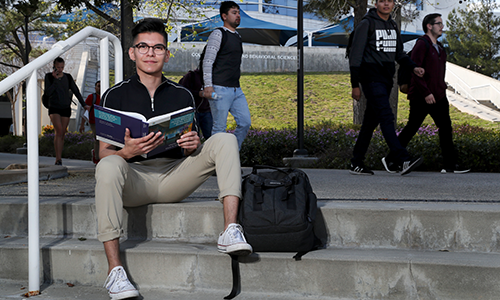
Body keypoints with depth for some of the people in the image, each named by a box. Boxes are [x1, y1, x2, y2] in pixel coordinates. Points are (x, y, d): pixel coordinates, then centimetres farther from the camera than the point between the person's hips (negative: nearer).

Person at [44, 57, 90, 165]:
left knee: (62, 134, 3)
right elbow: (48, 92, -10)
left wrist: (84, 104, 4)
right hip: (54, 108, -3)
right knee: (59, 131, -20)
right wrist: (55, 79, -16)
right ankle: (58, 159, -22)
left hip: (66, 108, 3)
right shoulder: (49, 76, 0)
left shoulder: (68, 77, 8)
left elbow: (76, 91, 10)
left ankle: (58, 160, 12)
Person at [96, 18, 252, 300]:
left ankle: (231, 232, -32)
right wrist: (126, 152, -22)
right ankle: (115, 271, -37)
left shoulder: (182, 96, 15)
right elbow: (104, 153, 1)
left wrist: (193, 146, -10)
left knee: (225, 140, -16)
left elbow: (192, 150, 15)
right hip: (135, 177, -2)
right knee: (107, 167, -36)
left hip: (174, 178, 3)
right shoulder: (115, 96, 7)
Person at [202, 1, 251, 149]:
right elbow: (208, 61, -10)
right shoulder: (218, 34, -4)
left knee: (245, 122, 2)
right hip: (220, 90, -8)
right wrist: (208, 85, -18)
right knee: (219, 128, -5)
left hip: (236, 90, 8)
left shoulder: (238, 37, 20)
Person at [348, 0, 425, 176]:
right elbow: (355, 55, -7)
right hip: (371, 78, -8)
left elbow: (399, 53, 25)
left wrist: (413, 67, 5)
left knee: (372, 120, 8)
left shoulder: (393, 26, 17)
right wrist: (355, 85, -11)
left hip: (386, 79, 8)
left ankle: (357, 164, 14)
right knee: (386, 117, -17)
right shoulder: (367, 24, -5)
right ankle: (403, 161, -26)